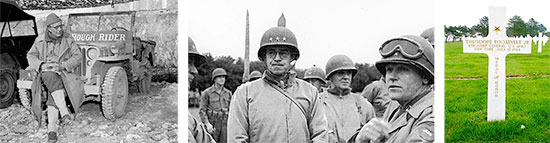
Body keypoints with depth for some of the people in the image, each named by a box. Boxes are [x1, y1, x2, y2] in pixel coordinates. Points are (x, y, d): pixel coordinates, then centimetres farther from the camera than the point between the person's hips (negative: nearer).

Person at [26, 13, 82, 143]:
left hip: (63, 73, -1)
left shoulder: (68, 40, 6)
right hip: (45, 73, 1)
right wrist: (41, 65, -14)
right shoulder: (40, 41, 9)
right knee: (50, 76, -38)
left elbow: (77, 56, 0)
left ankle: (52, 130, -28)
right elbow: (30, 56, 7)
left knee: (53, 97, -29)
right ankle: (64, 112, -40)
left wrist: (63, 66, -16)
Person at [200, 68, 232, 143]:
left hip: (224, 124, 3)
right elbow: (202, 110, -6)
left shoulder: (228, 93, 8)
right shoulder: (206, 93, -4)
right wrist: (207, 124, -17)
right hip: (212, 124, -3)